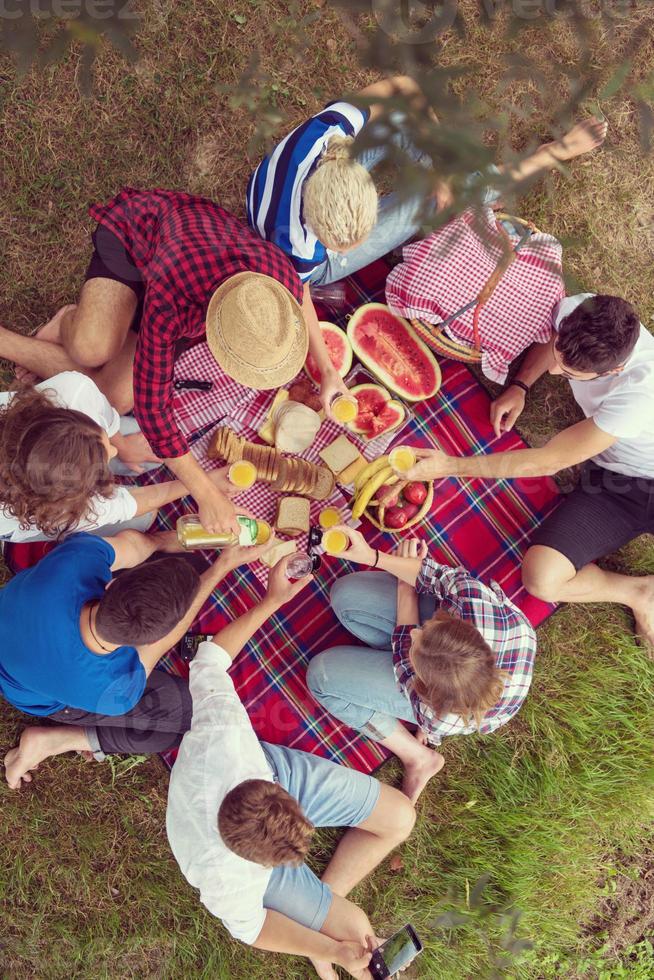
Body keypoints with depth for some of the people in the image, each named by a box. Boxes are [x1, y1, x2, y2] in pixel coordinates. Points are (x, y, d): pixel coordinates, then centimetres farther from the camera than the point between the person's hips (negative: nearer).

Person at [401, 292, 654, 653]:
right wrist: (518, 387, -6)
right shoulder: (572, 312, -18)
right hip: (612, 479, 5)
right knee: (540, 577, -20)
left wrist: (451, 466, -22)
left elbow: (546, 462, -26)